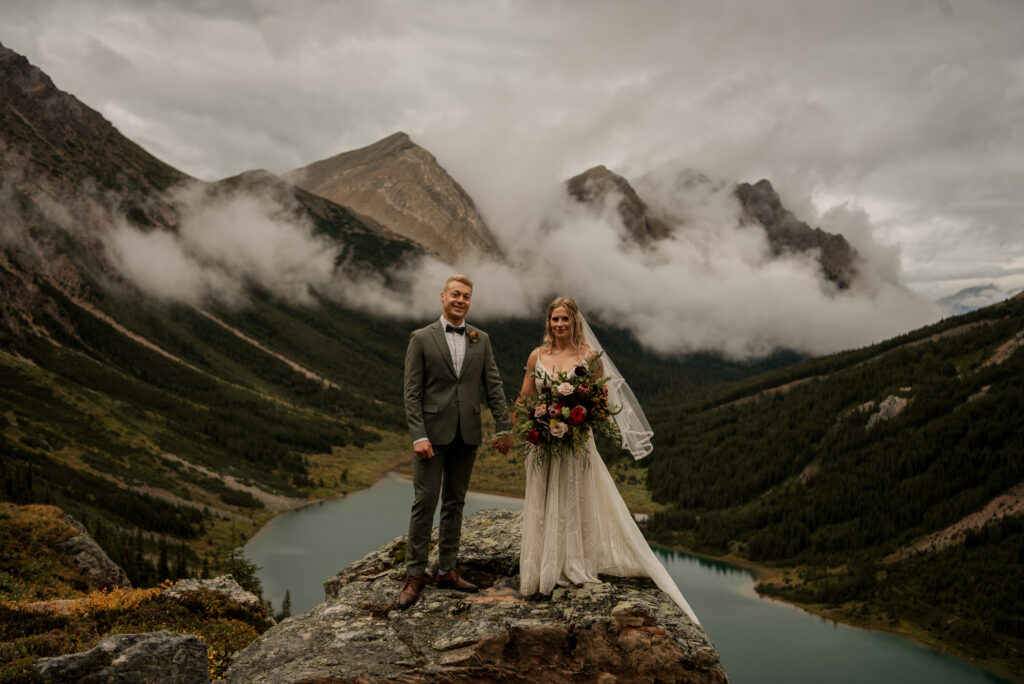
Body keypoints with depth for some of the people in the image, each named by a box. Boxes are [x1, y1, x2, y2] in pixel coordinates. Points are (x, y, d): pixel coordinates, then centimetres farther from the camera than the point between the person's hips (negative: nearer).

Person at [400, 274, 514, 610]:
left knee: (455, 503, 11)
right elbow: (412, 393, -5)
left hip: (467, 434, 4)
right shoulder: (421, 338, -1)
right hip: (433, 433, -4)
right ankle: (415, 574, 8)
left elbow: (493, 386, 8)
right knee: (424, 503, -2)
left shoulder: (481, 339, 9)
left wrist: (504, 428, 1)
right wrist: (418, 436, -14)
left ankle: (447, 570, 20)